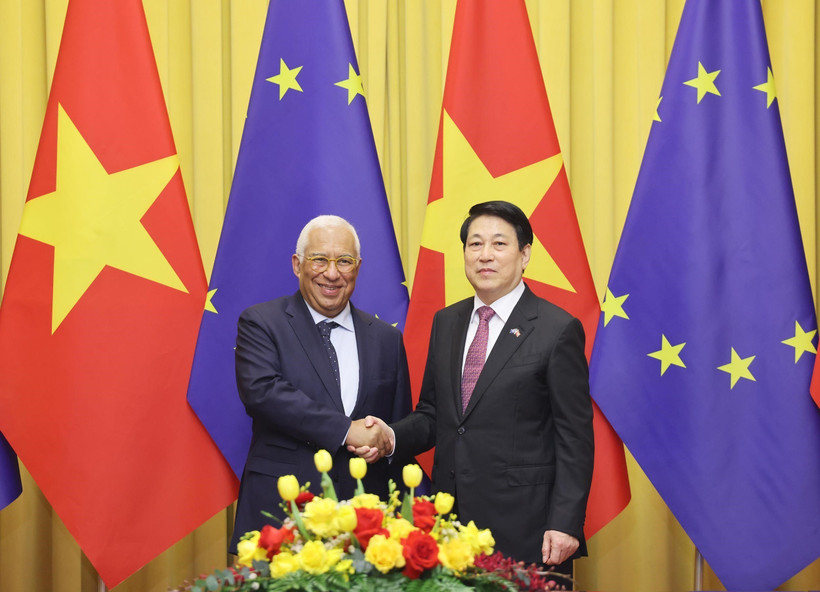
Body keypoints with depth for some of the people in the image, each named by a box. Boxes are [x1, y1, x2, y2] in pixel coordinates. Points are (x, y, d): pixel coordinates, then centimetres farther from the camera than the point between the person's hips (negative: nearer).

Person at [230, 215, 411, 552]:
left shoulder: (386, 338, 14)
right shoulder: (260, 322, 3)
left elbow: (401, 431, 19)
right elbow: (260, 390, -15)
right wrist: (345, 430, -17)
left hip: (363, 513, 3)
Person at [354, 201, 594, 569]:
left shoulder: (558, 329, -5)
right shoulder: (445, 323, 12)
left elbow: (574, 438, -7)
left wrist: (565, 525, -13)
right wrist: (391, 437, -4)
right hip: (450, 523, 5)